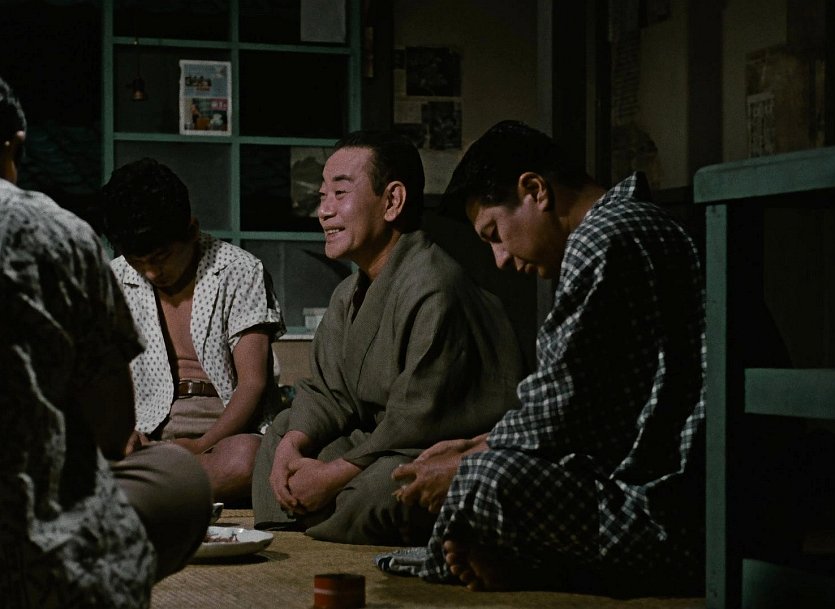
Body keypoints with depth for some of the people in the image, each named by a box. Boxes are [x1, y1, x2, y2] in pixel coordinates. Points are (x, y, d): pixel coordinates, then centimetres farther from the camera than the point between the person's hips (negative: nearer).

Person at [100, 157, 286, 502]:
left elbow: (253, 383, -5)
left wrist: (202, 445, -21)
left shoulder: (240, 271, 1)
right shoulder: (115, 281, 13)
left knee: (247, 457, -41)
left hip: (227, 427, -2)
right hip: (150, 431, 2)